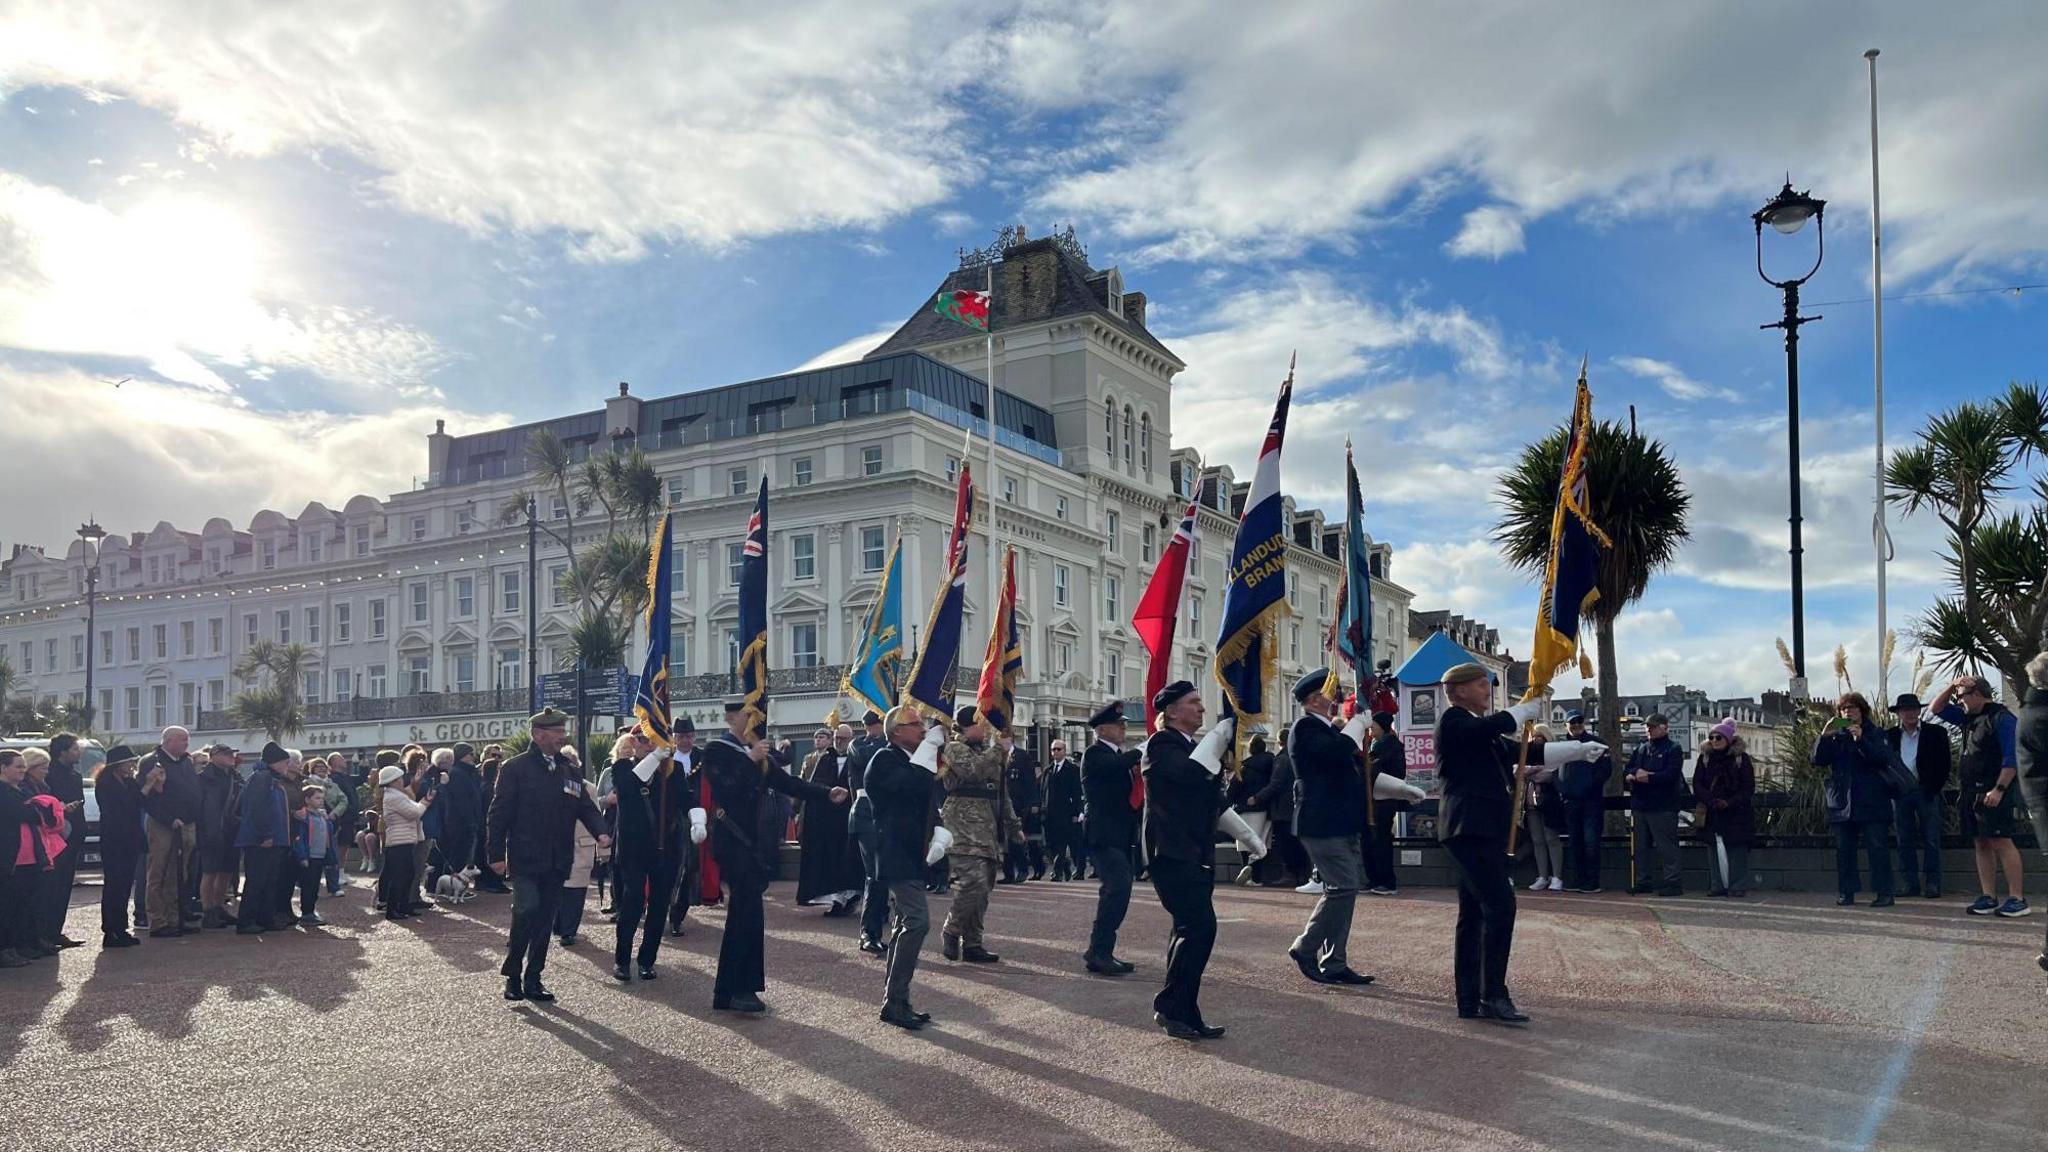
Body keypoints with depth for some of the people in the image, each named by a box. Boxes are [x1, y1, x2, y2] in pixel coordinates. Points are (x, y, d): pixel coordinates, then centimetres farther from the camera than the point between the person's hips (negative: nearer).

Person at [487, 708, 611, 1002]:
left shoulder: (570, 771, 11)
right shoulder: (515, 768, -4)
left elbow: (586, 807, 8)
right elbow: (499, 813, -6)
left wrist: (601, 832, -11)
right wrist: (496, 854, -10)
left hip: (557, 862, 5)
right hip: (525, 858, -5)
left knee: (545, 920, 9)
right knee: (526, 912, -16)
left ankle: (533, 979, 19)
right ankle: (512, 974, 2)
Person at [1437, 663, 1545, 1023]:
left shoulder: (1480, 728, 23)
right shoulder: (1453, 720, -5)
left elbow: (1517, 751, 18)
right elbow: (1492, 726, -24)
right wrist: (1529, 709, -10)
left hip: (1485, 829, 10)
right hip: (1468, 827, -10)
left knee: (1474, 913, 9)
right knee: (1500, 903, -17)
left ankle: (1470, 1001, 13)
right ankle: (1494, 994, -16)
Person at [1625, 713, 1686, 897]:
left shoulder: (1673, 749, -2)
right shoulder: (1641, 748, 17)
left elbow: (1671, 775, -15)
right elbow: (1628, 769, 11)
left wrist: (1648, 777, -16)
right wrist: (1636, 773, -11)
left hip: (1663, 807, -7)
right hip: (1640, 805, 7)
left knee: (1666, 845, -7)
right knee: (1640, 846, 11)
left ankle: (1673, 881, -3)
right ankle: (1642, 881, 18)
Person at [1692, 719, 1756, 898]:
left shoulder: (1741, 758, -2)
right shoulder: (1705, 757, 7)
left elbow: (1748, 787, -5)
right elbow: (1697, 783, 2)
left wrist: (1730, 803, -16)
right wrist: (1711, 801, -13)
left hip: (1736, 812, -3)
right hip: (1712, 813, 3)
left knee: (1737, 850, -2)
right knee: (1715, 850, 3)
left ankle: (1738, 887, 3)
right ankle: (1718, 885, 8)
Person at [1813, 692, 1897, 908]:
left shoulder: (1874, 734, 5)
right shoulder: (1836, 736, 13)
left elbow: (1883, 758, -11)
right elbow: (1818, 760, 3)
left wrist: (1861, 740, -21)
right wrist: (1824, 737, -11)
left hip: (1871, 802, -3)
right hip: (1842, 801, 3)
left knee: (1877, 847, -6)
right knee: (1844, 849, 4)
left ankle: (1884, 892, -3)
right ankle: (1846, 892, 9)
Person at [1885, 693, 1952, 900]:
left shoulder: (1935, 733, 2)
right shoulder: (1890, 735, 8)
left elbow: (1945, 763, 0)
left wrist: (1935, 788, -6)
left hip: (1926, 791, -2)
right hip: (1900, 792, 2)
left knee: (1931, 840, -1)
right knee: (1905, 841, 5)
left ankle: (1932, 883, 3)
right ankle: (1911, 883, 10)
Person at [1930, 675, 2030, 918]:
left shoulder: (2002, 718, -10)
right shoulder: (1969, 718, 16)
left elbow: (2011, 758, -17)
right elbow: (1937, 708, 26)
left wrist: (1999, 789, -22)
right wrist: (1951, 687, 10)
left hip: (1993, 793, -9)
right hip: (1971, 792, 9)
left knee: (2001, 843, -10)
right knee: (1981, 844, 7)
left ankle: (2017, 899, -8)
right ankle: (1988, 897, 9)